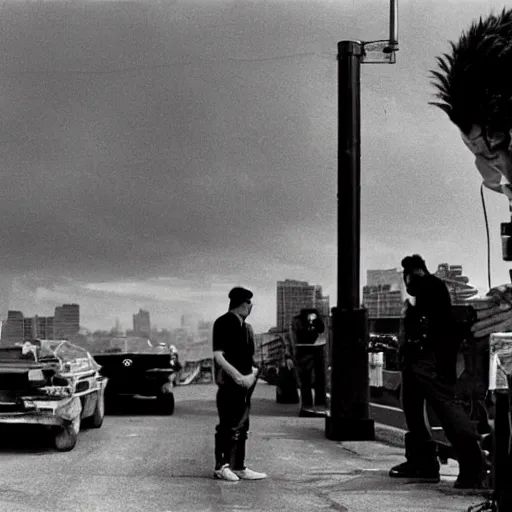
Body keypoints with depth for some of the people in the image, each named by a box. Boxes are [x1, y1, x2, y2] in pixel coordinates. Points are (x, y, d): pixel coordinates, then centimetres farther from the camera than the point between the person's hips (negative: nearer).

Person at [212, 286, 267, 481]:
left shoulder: (246, 327, 15)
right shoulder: (223, 324, -10)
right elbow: (218, 356, -16)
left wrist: (253, 373, -2)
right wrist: (238, 376, -20)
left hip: (244, 384, 8)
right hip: (228, 385, -8)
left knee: (242, 427, 11)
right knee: (227, 426, -4)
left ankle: (239, 467, 17)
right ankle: (221, 466, 5)